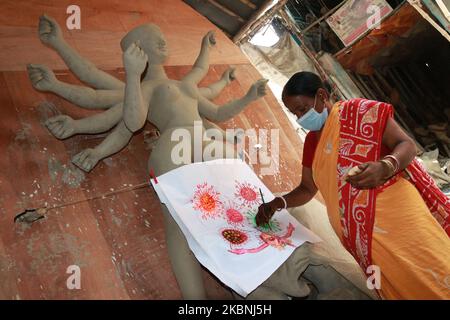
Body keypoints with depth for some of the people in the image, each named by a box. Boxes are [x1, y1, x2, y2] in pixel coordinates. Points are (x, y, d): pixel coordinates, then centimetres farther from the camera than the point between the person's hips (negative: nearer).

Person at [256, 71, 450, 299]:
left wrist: (384, 167, -26)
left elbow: (407, 145, -5)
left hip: (394, 210, -5)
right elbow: (307, 189, 25)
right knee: (396, 286, -3)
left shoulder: (359, 110, -1)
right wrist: (277, 204, 10)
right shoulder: (311, 141, 16)